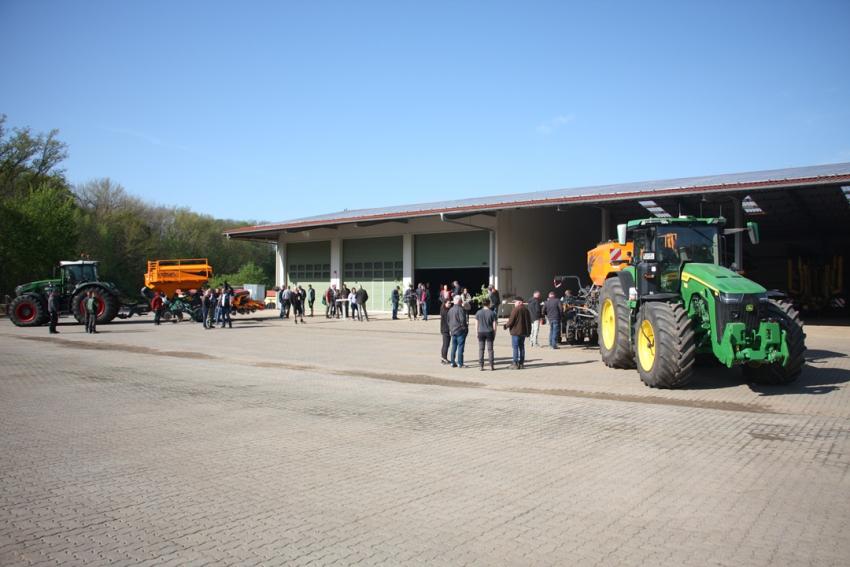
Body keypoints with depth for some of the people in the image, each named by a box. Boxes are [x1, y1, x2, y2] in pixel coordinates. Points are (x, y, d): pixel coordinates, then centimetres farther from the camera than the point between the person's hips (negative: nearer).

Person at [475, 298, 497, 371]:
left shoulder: (478, 312, 0)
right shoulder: (492, 313, -4)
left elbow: (476, 324, 2)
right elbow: (494, 325, -3)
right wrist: (494, 334, 7)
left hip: (481, 332, 1)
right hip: (489, 332, -1)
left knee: (481, 349, 6)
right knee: (490, 349, 5)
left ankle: (481, 365, 6)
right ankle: (491, 366, 6)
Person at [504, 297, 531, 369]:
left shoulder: (516, 310, -15)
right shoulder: (526, 310, 9)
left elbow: (511, 321, -15)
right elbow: (529, 321, 13)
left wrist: (506, 326, 3)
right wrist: (528, 331, 19)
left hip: (515, 331, -7)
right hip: (523, 332, 7)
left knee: (515, 347, -3)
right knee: (521, 347, 13)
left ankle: (515, 363, -4)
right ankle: (521, 363, 16)